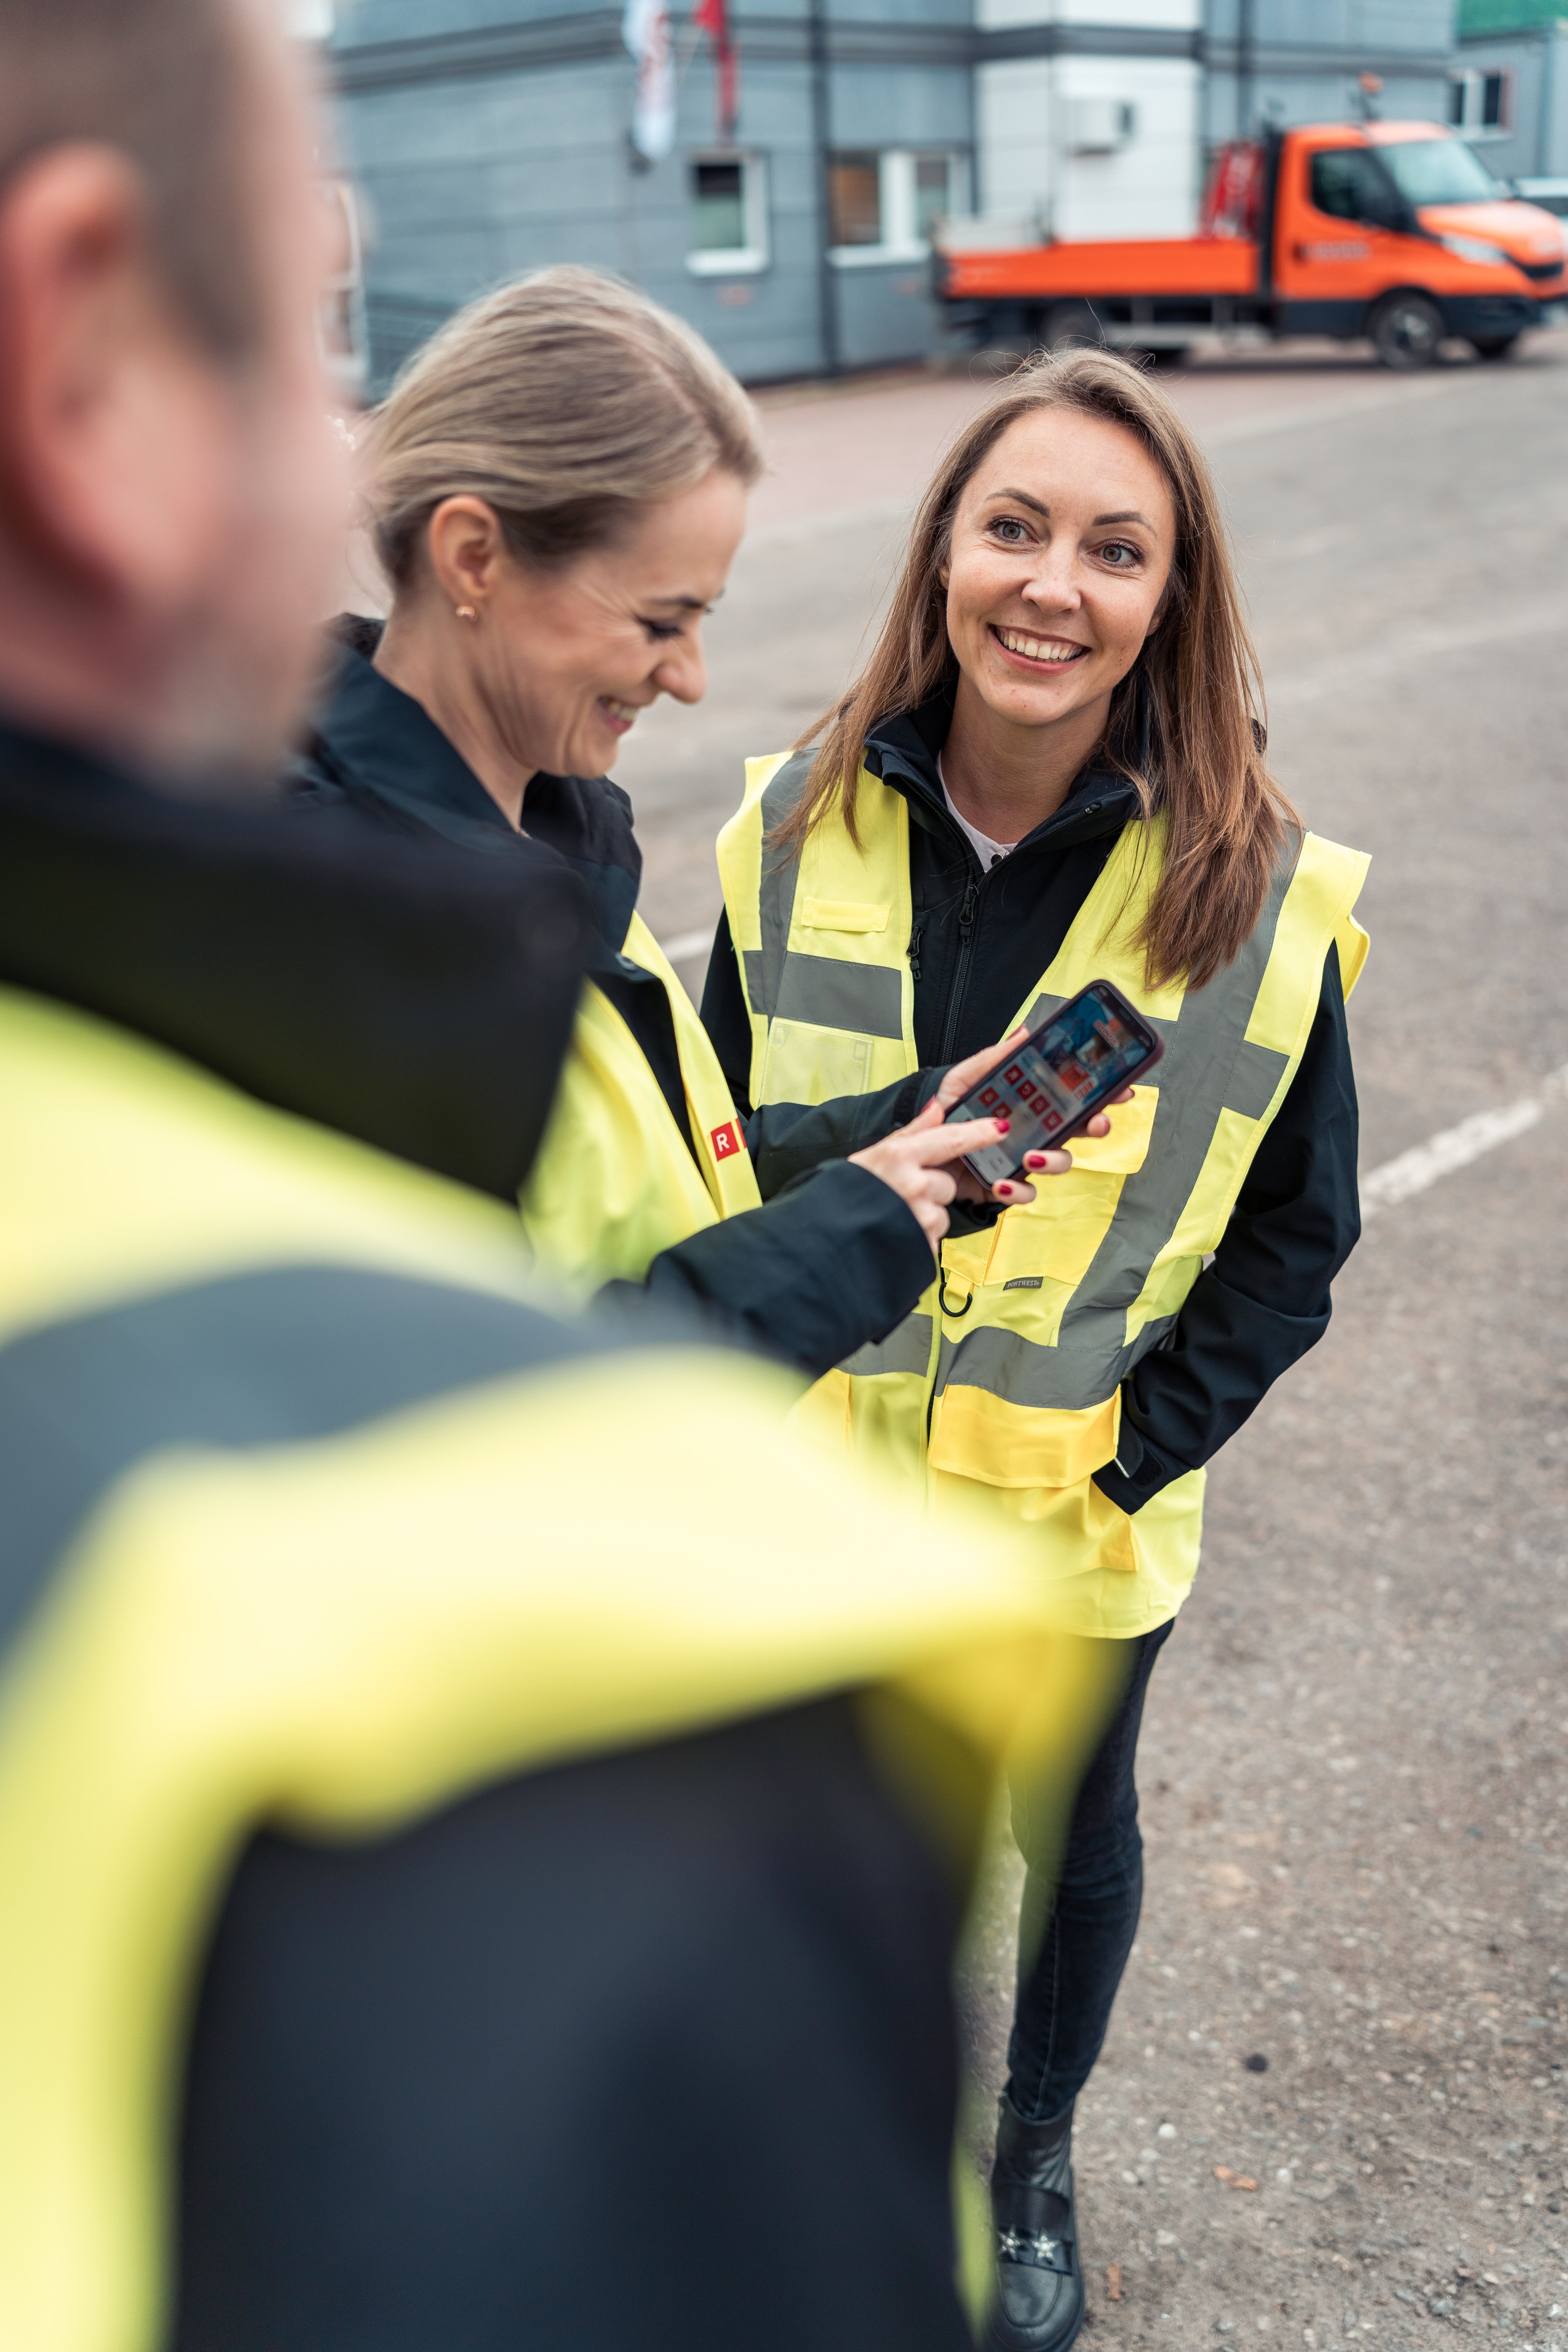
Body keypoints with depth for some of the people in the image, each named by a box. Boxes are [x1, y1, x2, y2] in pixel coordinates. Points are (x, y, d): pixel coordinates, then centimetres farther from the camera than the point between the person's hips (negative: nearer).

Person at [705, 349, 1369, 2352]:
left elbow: (1293, 1232, -7)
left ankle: (1035, 2156, 52)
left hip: (1076, 1514, -1)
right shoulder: (801, 830, -10)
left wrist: (1139, 1448, -13)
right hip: (817, 1482, 2)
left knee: (1068, 1830, 22)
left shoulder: (1257, 894, -16)